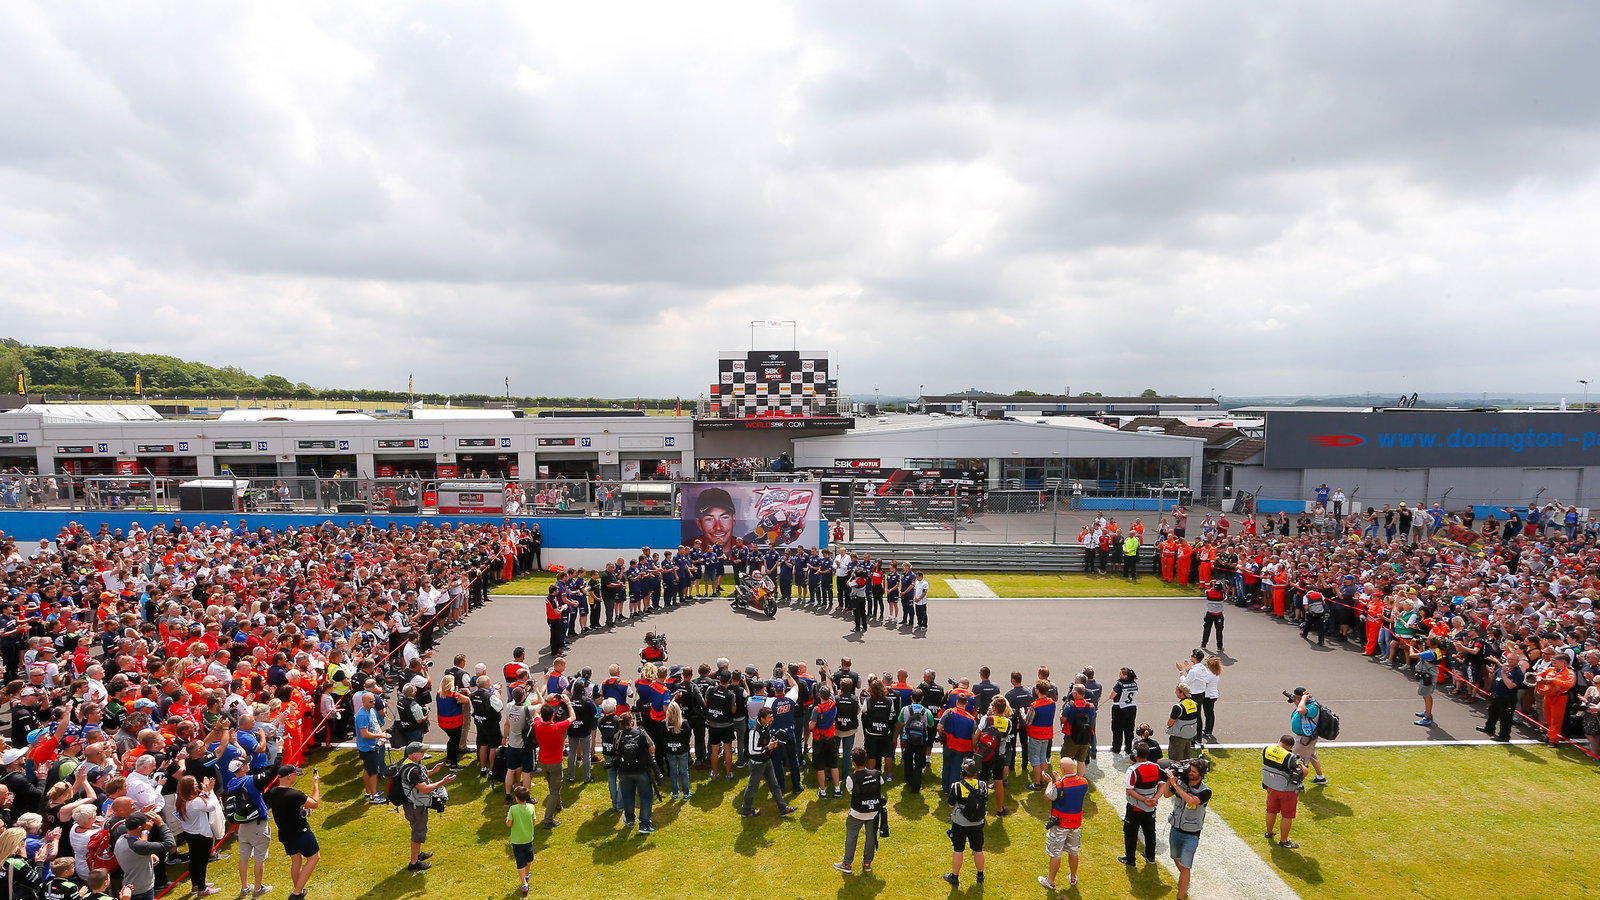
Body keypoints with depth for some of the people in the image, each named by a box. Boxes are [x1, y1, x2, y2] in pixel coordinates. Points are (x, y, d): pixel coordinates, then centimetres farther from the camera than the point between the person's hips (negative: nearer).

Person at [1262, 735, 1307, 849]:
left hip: (1271, 787, 5)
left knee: (1271, 811, 25)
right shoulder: (1290, 757, -26)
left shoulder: (1267, 749, -10)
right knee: (1287, 816, 13)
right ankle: (1284, 841, 23)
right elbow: (1304, 771, -28)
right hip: (1287, 790, -5)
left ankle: (1269, 832, 44)